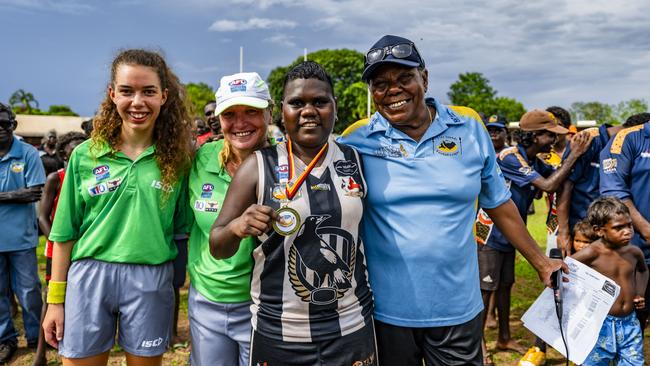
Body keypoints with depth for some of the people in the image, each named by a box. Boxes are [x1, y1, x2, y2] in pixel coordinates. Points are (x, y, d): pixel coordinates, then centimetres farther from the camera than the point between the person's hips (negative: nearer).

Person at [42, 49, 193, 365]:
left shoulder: (177, 158, -1)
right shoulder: (85, 155, 0)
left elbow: (182, 229, 5)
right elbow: (65, 233, 4)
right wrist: (55, 299, 4)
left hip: (151, 280, 0)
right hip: (89, 276, 1)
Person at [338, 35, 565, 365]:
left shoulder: (469, 128, -1)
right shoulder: (357, 140, -7)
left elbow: (499, 204, 9)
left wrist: (540, 262, 15)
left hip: (459, 310, 2)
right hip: (386, 311, -1)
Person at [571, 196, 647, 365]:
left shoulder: (634, 252, 0)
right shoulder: (592, 254, -17)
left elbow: (643, 270, 24)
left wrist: (639, 294, 11)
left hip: (630, 324, 5)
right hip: (601, 325, -5)